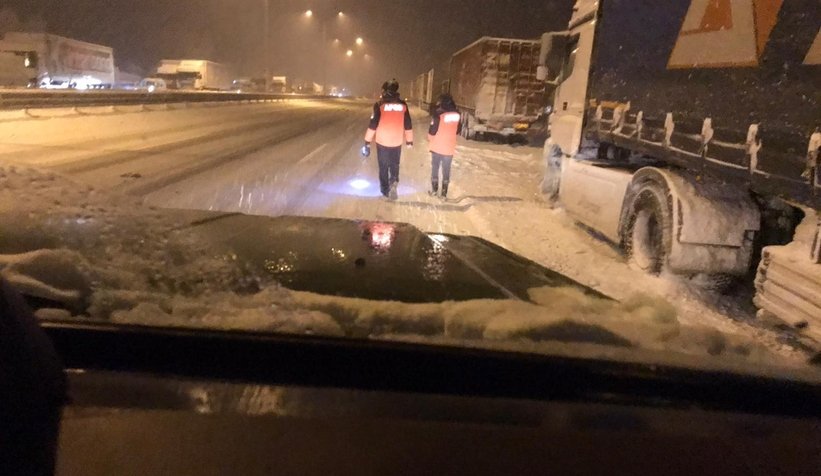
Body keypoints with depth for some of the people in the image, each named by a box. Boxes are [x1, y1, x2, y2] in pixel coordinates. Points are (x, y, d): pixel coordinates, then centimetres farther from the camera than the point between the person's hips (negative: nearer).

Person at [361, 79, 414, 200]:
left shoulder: (380, 105, -9)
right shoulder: (403, 105, -1)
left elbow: (373, 124, -9)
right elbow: (408, 125, 6)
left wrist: (367, 142, -2)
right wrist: (409, 141, 17)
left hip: (382, 141, -2)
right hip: (397, 142, 2)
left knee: (383, 166, 13)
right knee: (394, 165, 16)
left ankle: (385, 190, 19)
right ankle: (394, 182, -10)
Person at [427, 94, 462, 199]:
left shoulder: (439, 114, -17)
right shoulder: (457, 115, -2)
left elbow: (432, 130, -13)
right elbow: (458, 131, 9)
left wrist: (429, 138, 7)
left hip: (437, 147, -3)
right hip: (449, 148, 3)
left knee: (435, 168, 14)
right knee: (446, 170, 10)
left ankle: (434, 190, 20)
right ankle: (444, 193, 14)